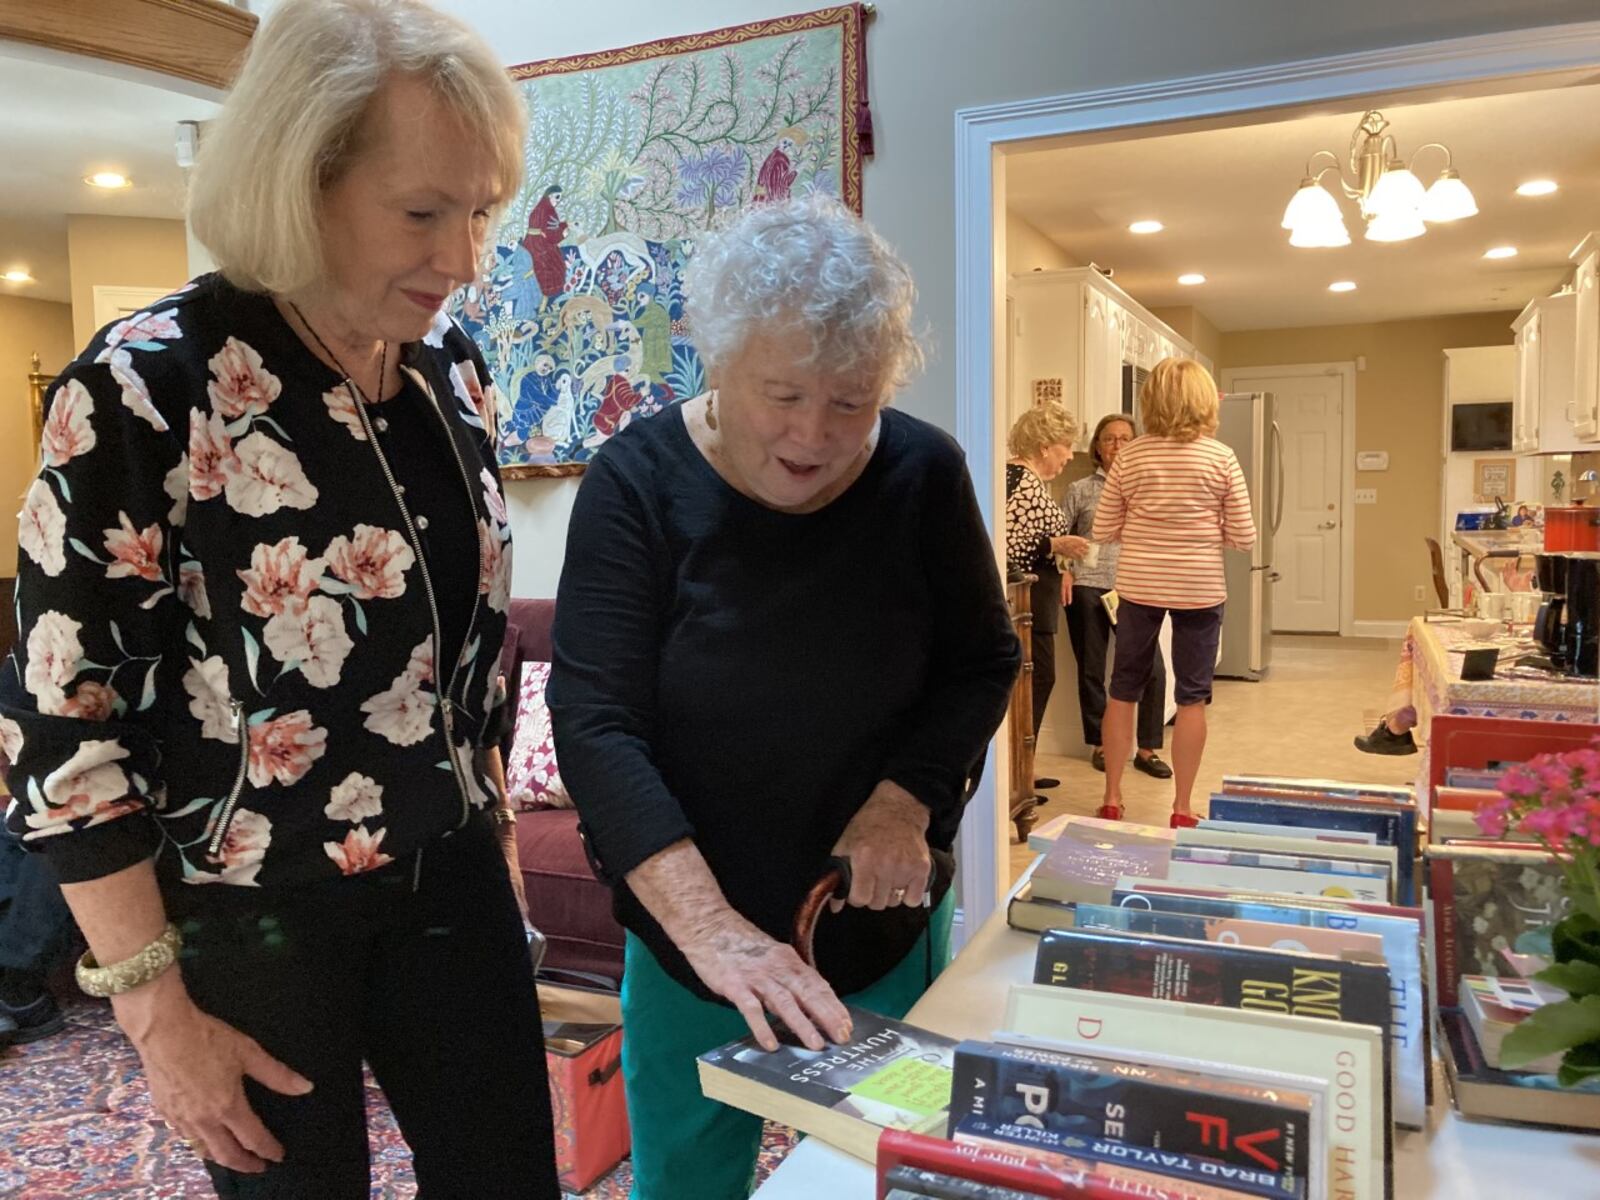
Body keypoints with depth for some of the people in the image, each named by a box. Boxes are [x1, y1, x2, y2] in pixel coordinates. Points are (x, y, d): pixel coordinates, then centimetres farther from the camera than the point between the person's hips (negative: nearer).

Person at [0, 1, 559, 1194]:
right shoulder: (144, 392, -19)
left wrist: (496, 818, 13)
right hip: (244, 910, -4)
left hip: (450, 879, 5)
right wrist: (157, 1008, -12)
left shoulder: (452, 363, -2)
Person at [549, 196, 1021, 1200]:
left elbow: (984, 660, 2)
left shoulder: (923, 475, -10)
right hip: (689, 933, -1)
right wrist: (707, 924, -31)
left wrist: (906, 800, -15)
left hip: (885, 920, 2)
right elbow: (596, 724, -20)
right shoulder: (639, 483, -16)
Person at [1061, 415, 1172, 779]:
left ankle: (1147, 750, 8)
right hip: (1087, 589, -1)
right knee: (1091, 672, 7)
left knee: (1152, 670, -5)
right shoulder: (1081, 490, 5)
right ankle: (1099, 746, 21)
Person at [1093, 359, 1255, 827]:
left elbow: (1102, 530, 1)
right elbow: (1243, 537, -4)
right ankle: (1182, 810, 15)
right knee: (1192, 699, 9)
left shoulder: (1129, 456, -3)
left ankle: (1112, 801, 20)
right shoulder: (1220, 458, -7)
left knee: (1123, 693, 14)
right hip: (1198, 590, -1)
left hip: (1138, 589, 1)